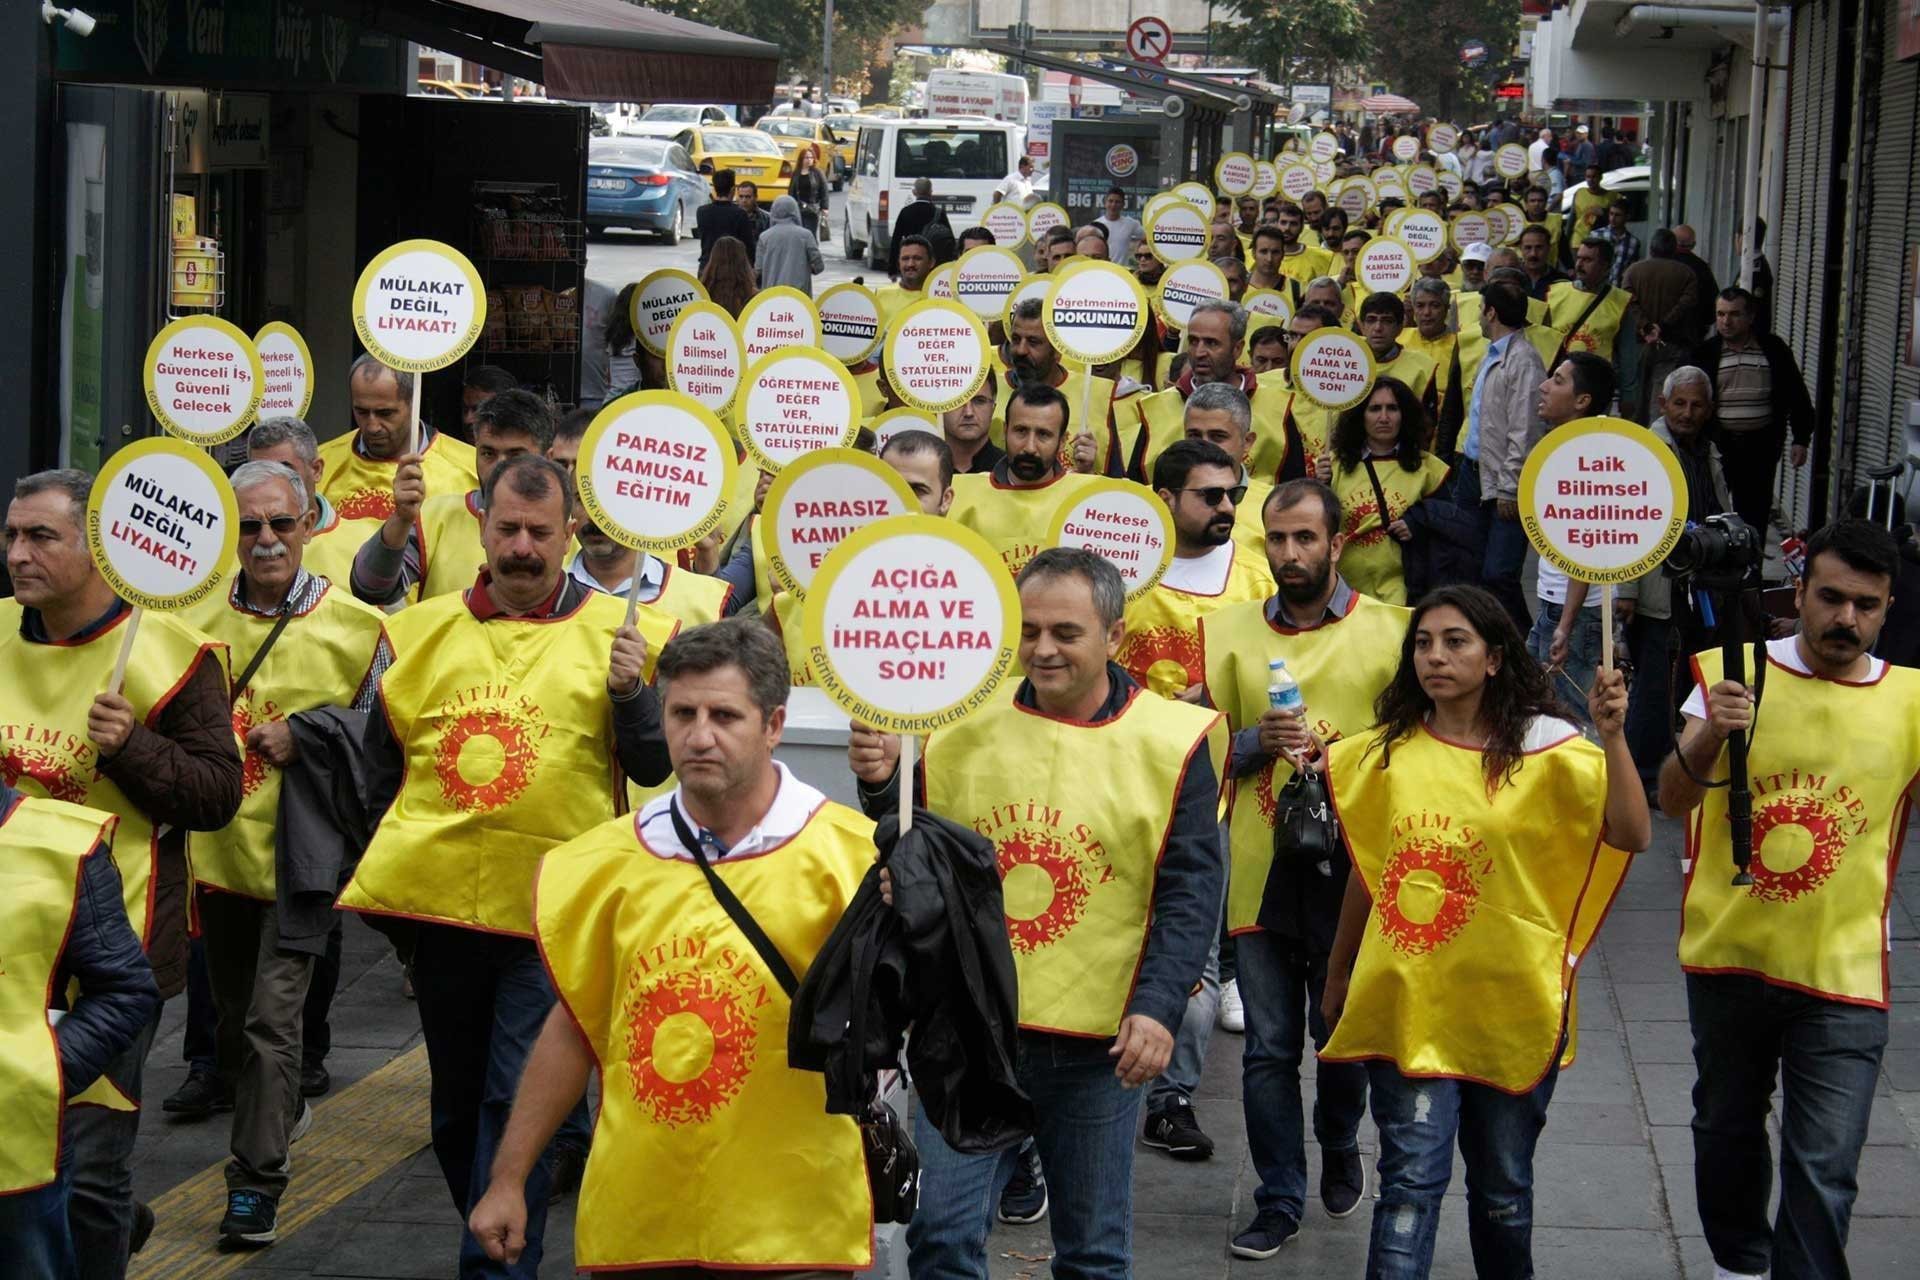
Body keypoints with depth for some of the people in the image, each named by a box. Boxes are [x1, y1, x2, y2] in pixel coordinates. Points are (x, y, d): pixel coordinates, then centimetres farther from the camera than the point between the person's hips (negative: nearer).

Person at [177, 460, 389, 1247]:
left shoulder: (356, 627, -5)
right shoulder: (197, 619, 2)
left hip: (301, 851, -4)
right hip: (218, 849, 4)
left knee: (272, 1015, -11)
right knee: (232, 1016, 17)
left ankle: (258, 1179, -4)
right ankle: (282, 1113, 41)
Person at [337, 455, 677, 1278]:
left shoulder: (617, 634, 1)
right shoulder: (422, 631, 9)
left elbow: (656, 768, -1)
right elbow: (381, 767, 19)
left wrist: (631, 692, -17)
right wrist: (397, 858, 14)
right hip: (440, 902, 4)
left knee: (517, 1101, -10)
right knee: (456, 1107, 15)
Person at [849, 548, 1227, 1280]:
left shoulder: (1173, 744, -4)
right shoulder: (963, 729, 2)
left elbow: (1191, 891, -7)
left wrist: (1158, 1007, -18)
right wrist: (881, 786, -12)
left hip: (1100, 1034, -1)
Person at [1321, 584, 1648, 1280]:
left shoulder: (1546, 748, -5)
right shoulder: (1388, 751, 4)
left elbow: (1632, 836, -19)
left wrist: (1612, 736, -30)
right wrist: (1337, 976, 22)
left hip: (1510, 1002, -1)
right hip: (1407, 995, 1)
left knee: (1503, 1181, 14)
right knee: (1413, 1172, -10)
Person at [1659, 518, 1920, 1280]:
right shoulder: (1734, 675, -7)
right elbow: (1673, 801, -16)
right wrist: (1710, 736, -36)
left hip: (1844, 975, -1)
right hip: (1729, 957, 1)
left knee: (1824, 1173, -6)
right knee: (1727, 1130, 21)